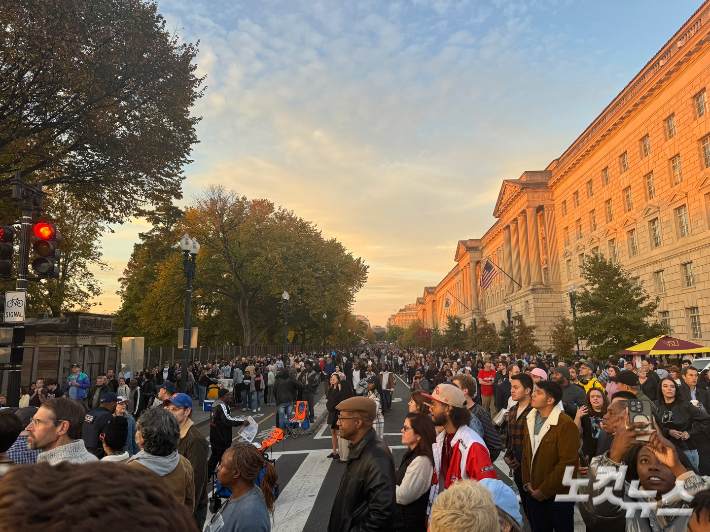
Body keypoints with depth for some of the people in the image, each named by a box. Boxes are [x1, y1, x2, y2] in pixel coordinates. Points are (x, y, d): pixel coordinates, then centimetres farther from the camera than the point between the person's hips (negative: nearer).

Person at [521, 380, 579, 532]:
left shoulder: (566, 425, -19)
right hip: (534, 495, 6)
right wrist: (527, 483, 0)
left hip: (558, 496, -6)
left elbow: (568, 464, -21)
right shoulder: (531, 421, 5)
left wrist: (544, 491, -17)